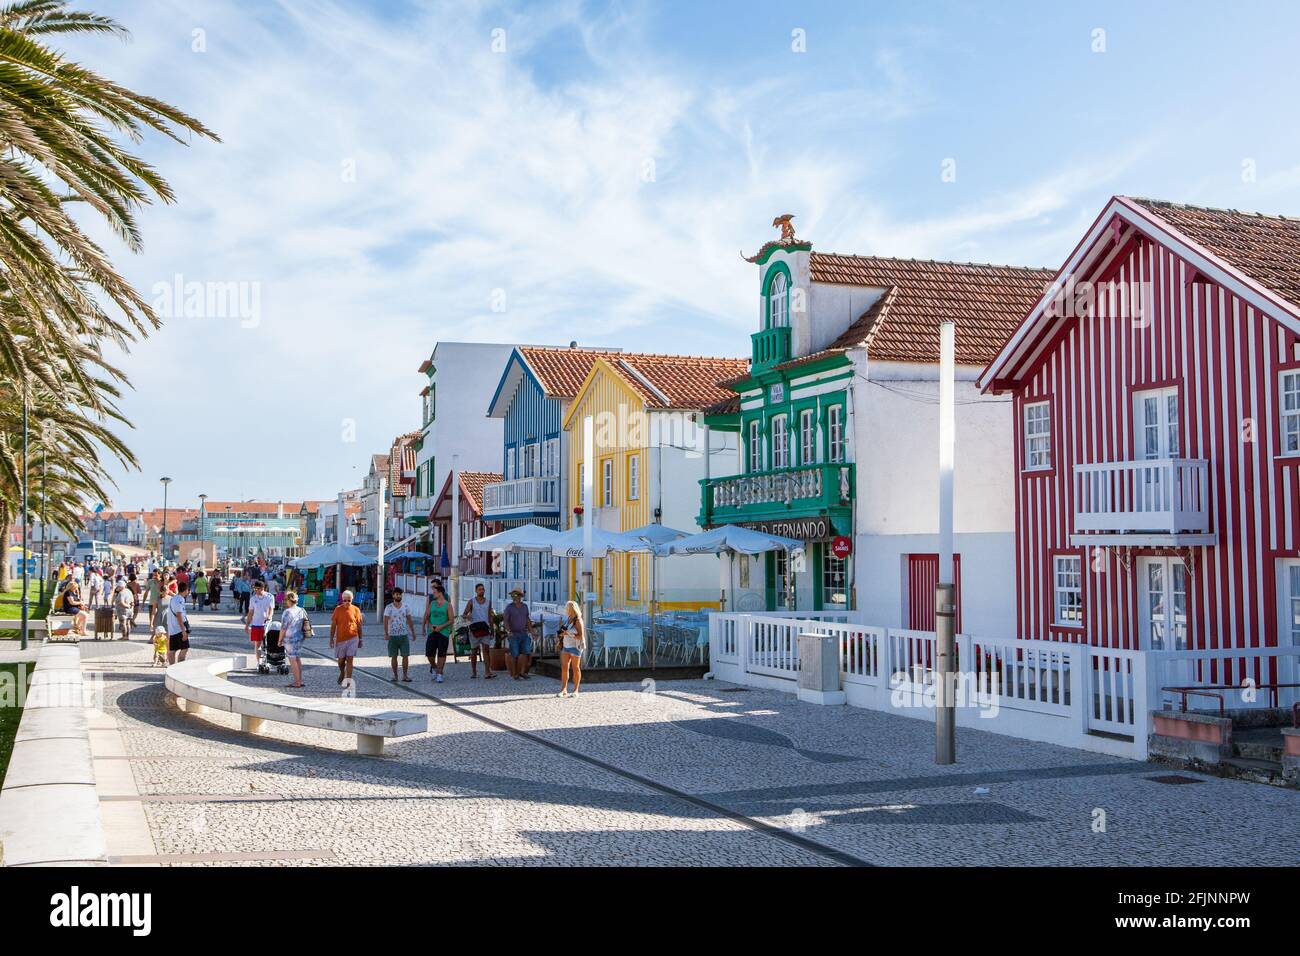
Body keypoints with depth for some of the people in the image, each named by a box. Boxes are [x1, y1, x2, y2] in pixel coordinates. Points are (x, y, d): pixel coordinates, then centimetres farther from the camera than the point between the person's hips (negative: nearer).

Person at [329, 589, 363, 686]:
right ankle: (342, 672, 41)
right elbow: (333, 625, 2)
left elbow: (359, 626, 6)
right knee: (341, 660, 11)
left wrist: (360, 639, 8)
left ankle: (348, 680, -5)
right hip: (340, 638, 1)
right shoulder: (338, 609, -2)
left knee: (349, 659, -6)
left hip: (353, 638, -1)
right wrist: (331, 639, -2)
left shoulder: (356, 610, 0)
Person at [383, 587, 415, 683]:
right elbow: (385, 621, -8)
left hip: (404, 635, 2)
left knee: (405, 656, -2)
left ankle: (405, 675, 5)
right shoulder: (389, 608, -3)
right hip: (392, 635, -2)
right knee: (394, 656, 4)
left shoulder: (406, 607, 5)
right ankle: (395, 675, 13)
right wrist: (386, 633, -18)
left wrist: (413, 632, 12)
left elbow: (409, 620, 12)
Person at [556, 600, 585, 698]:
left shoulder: (578, 620, -11)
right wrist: (562, 634, 5)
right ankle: (563, 690, 1)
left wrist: (568, 634, -22)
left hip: (575, 647, -7)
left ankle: (575, 691, 8)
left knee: (575, 668, 1)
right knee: (564, 667, 0)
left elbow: (581, 636, -15)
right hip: (566, 646, 7)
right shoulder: (568, 619, 11)